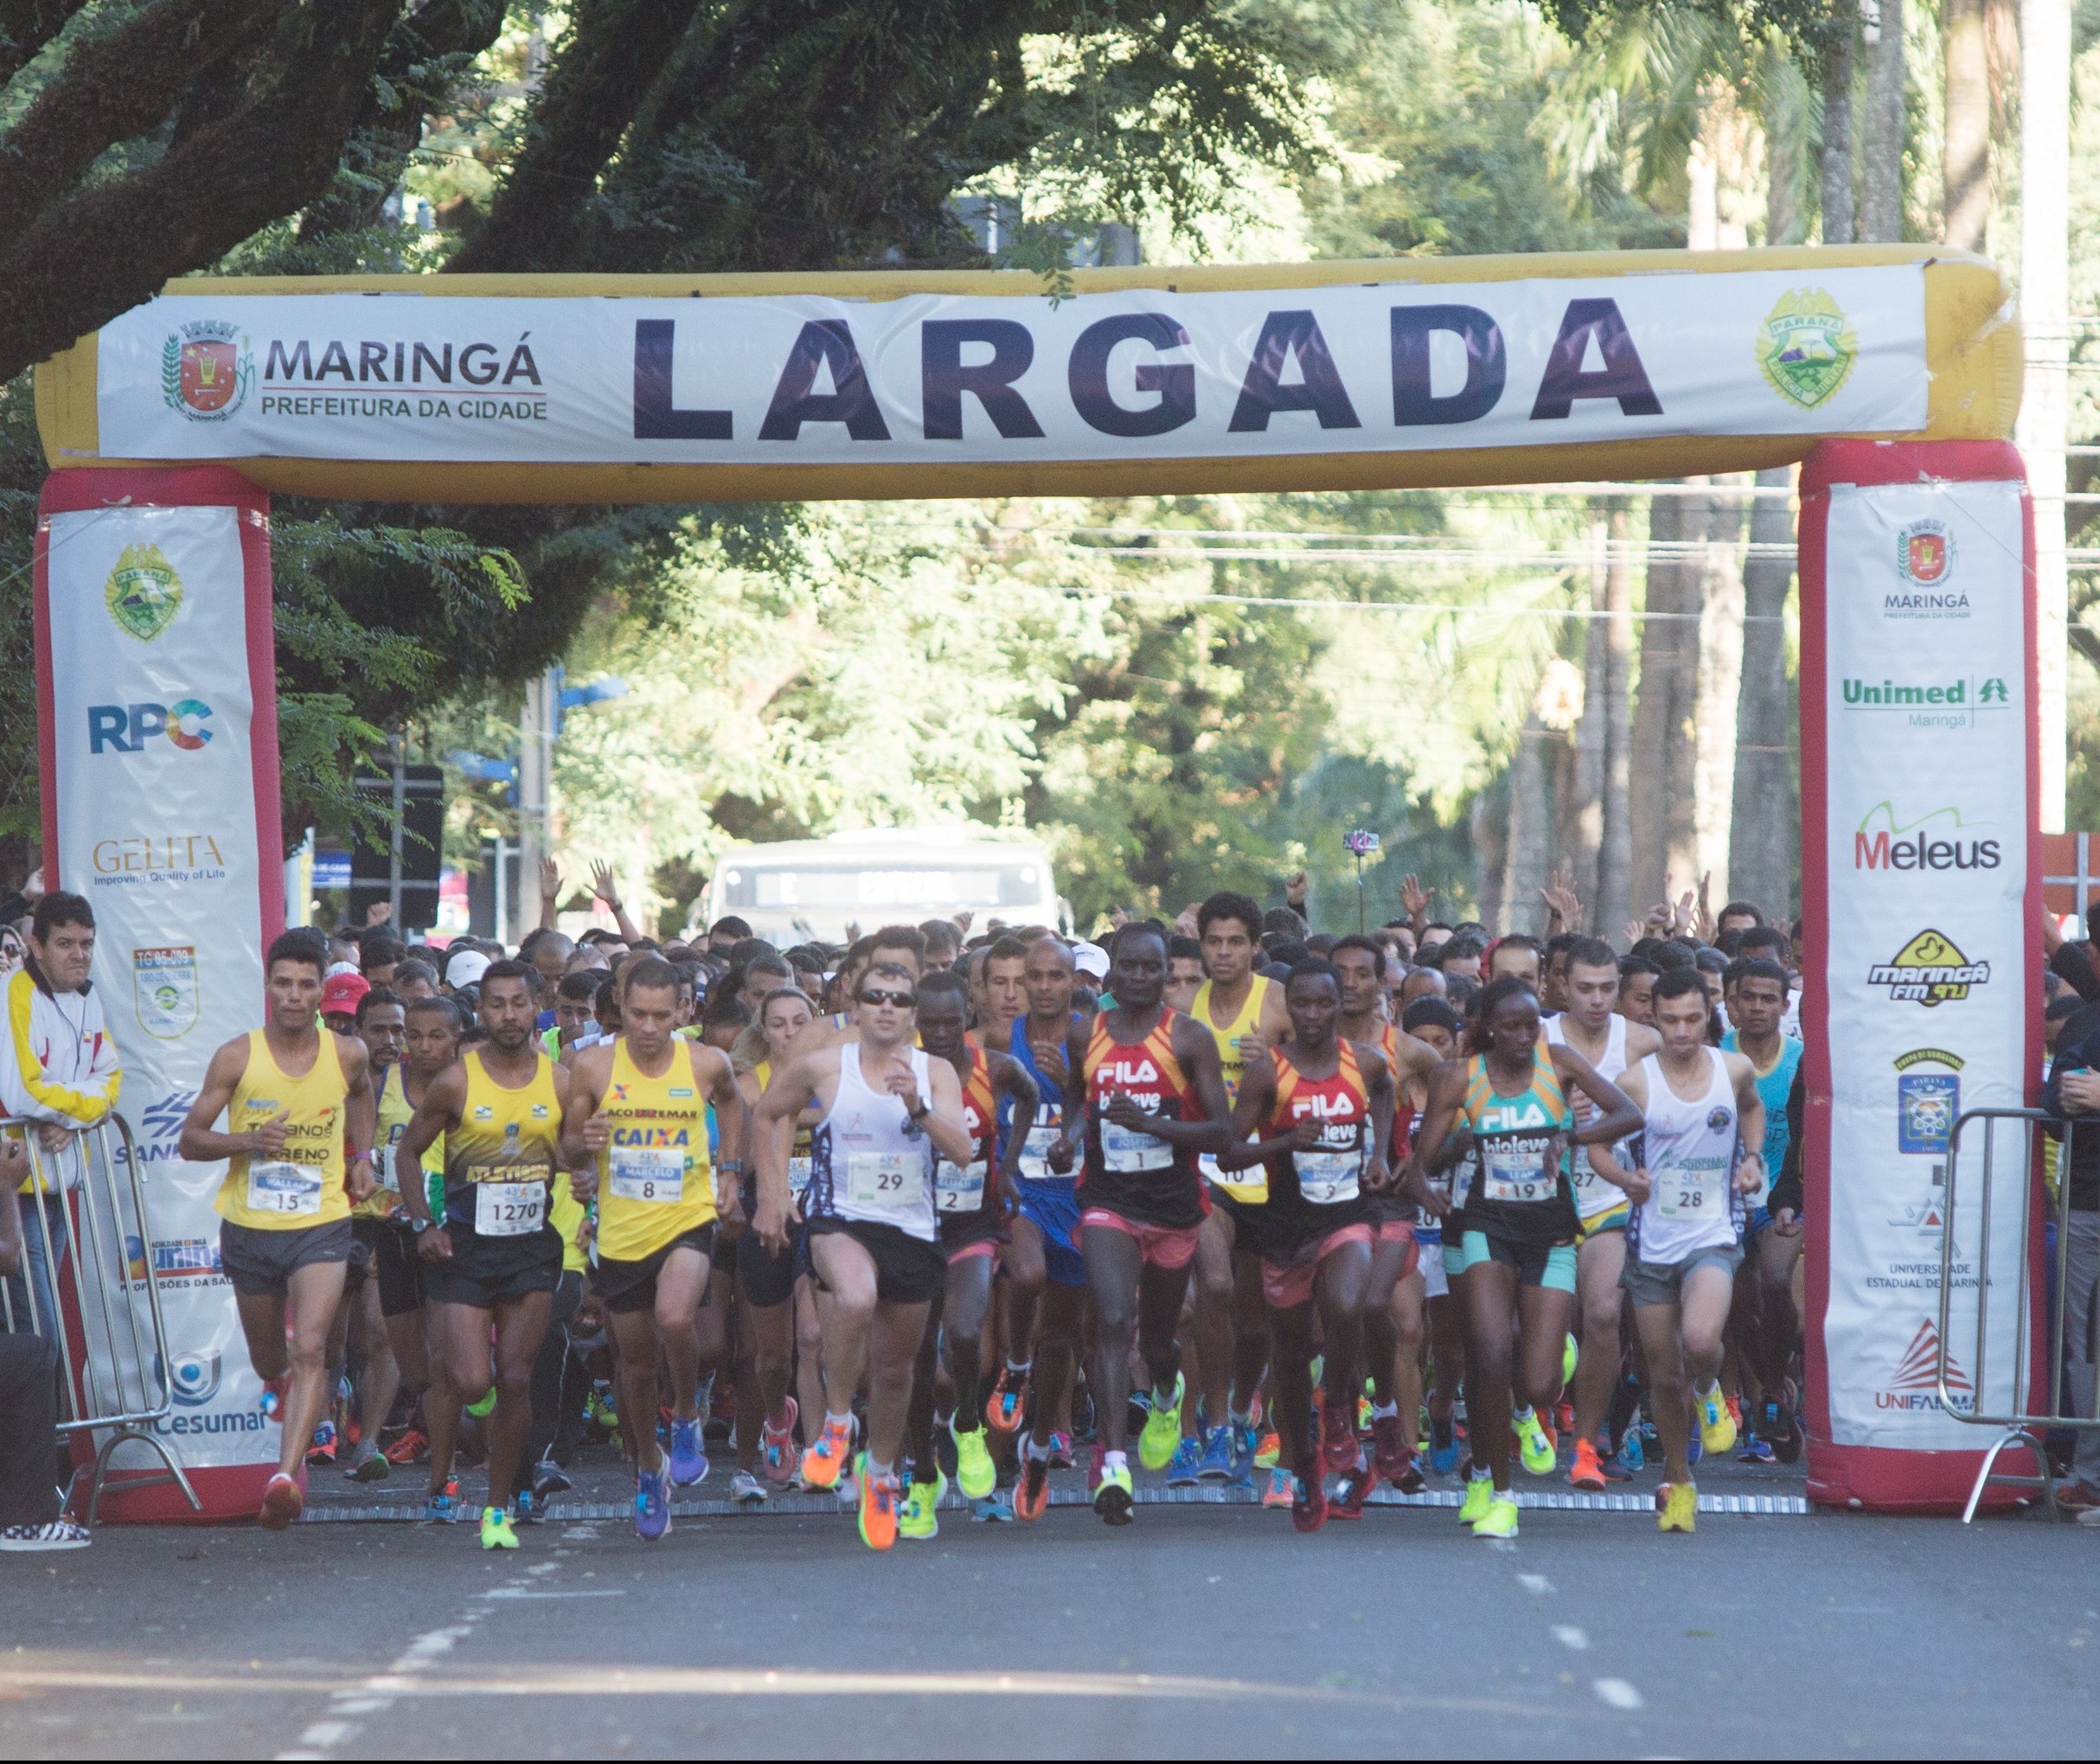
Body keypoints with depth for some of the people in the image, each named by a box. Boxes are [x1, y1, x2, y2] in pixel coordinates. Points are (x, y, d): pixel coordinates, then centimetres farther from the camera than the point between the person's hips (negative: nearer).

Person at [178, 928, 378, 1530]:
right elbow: (190, 1139, -4)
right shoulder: (237, 1057, -8)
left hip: (321, 1226, -1)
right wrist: (247, 1141, -21)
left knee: (311, 1348, -21)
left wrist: (361, 1155, 11)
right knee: (266, 1356, 18)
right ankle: (279, 1384, 56)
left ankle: (287, 1476, -29)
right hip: (248, 1226, 1)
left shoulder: (347, 1054, -2)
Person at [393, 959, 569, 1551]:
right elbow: (408, 1150, 5)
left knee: (515, 1380, -2)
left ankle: (499, 1509, 9)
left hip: (533, 1245, 2)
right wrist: (422, 1224, -4)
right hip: (465, 1247, -2)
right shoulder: (456, 1082, -5)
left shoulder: (561, 1082, 1)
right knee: (471, 1384, -11)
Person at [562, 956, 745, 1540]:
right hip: (620, 1231, 2)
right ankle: (648, 1473, 36)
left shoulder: (707, 1064, -5)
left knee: (675, 1318, -30)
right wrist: (584, 1147, -20)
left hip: (687, 1221, -2)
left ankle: (687, 1421, -2)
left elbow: (731, 1101, 20)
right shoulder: (592, 1066, -6)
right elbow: (568, 1151, 2)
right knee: (636, 1360, 13)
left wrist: (730, 1168, 13)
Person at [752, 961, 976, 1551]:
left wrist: (917, 1107, -27)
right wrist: (770, 1198, 9)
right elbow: (765, 1116, 13)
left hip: (913, 1230, 3)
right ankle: (836, 1422, -15)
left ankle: (882, 1472, 37)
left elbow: (962, 1152, -10)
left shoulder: (935, 1074, 2)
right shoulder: (822, 1067, -3)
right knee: (856, 1298, -36)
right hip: (840, 1218, -3)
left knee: (895, 1365, 12)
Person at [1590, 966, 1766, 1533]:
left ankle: (1708, 1395, 7)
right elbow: (1597, 1145, 5)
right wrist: (1627, 1179, -15)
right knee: (1664, 1376, 8)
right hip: (1652, 1245, 1)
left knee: (1700, 1341, -29)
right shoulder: (1636, 1082, -5)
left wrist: (1752, 1157, 6)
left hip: (1713, 1237, -1)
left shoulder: (1735, 1070, 0)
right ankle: (1678, 1483, 29)